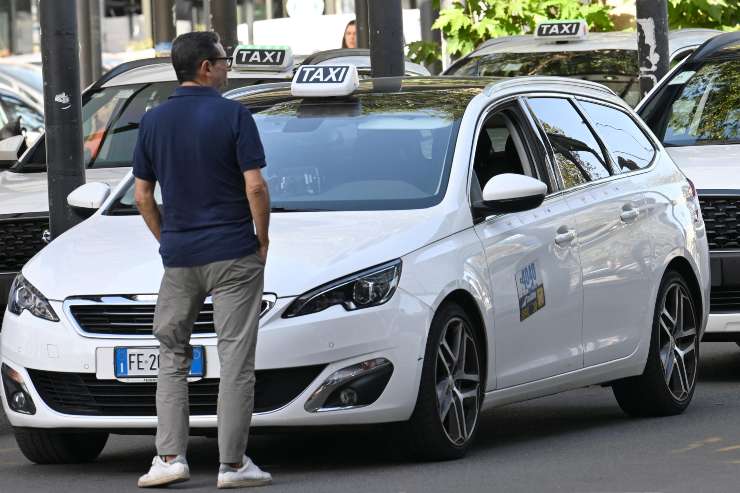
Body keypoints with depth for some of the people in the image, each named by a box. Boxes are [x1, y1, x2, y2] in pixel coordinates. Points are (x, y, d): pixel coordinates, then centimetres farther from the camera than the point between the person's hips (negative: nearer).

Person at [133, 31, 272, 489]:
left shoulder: (154, 120, 4)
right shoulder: (233, 115, -9)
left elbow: (143, 197, 6)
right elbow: (255, 186, -13)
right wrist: (262, 240, -1)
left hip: (178, 257, 4)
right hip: (234, 254, -4)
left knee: (173, 357, 14)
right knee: (236, 358, 1)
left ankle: (170, 456, 4)